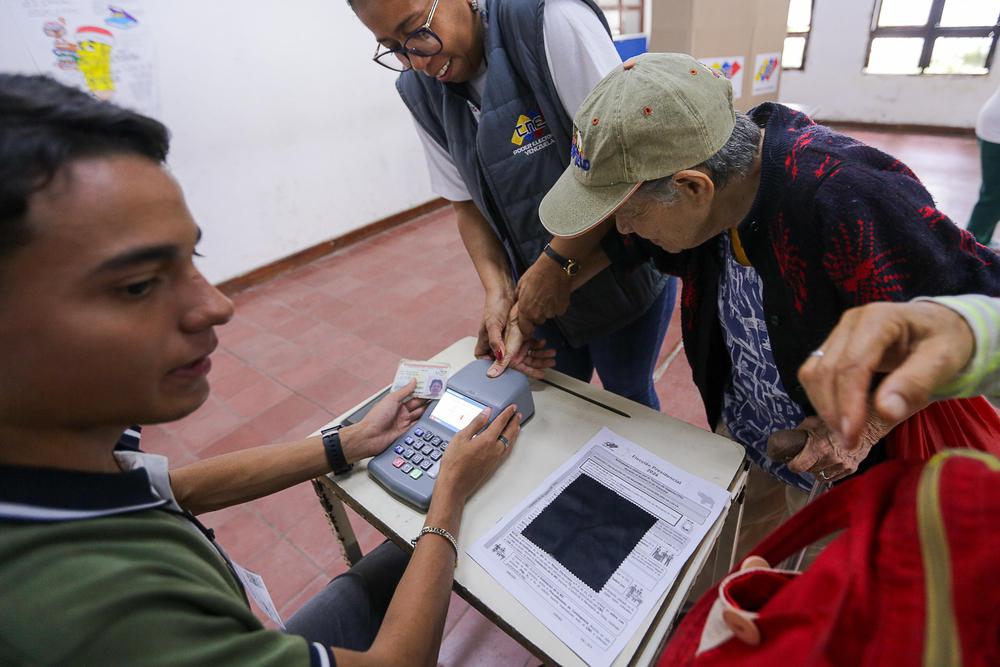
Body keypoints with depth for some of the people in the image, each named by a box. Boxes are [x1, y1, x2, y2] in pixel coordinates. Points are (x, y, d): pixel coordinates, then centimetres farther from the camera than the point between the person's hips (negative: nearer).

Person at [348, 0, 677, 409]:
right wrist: (498, 290, -15)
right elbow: (467, 204, 0)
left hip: (622, 272, -4)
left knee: (626, 395, 17)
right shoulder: (418, 91, -4)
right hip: (537, 284, 4)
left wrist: (557, 263, -24)